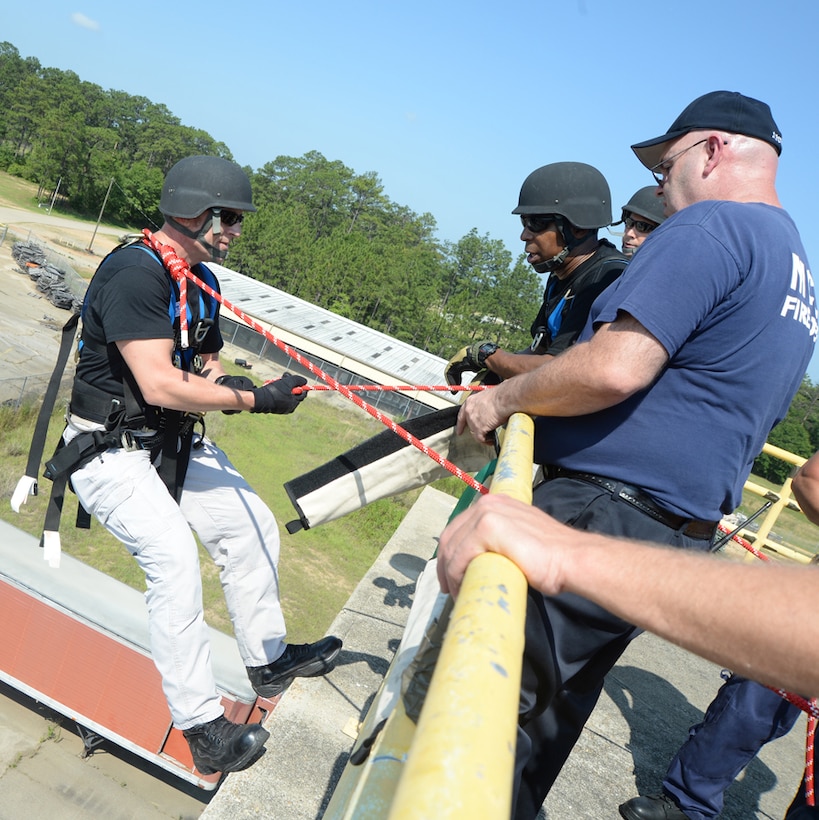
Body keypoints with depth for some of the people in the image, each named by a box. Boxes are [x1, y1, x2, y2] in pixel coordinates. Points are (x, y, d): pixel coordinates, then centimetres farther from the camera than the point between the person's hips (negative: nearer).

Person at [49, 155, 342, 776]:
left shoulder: (202, 281, 5)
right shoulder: (134, 273, -24)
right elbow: (160, 385, -32)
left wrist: (219, 384, -11)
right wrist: (256, 398, -26)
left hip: (174, 444, 9)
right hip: (110, 451, -9)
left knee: (254, 524, 7)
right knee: (173, 554, -25)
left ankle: (268, 658, 25)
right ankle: (202, 726, -12)